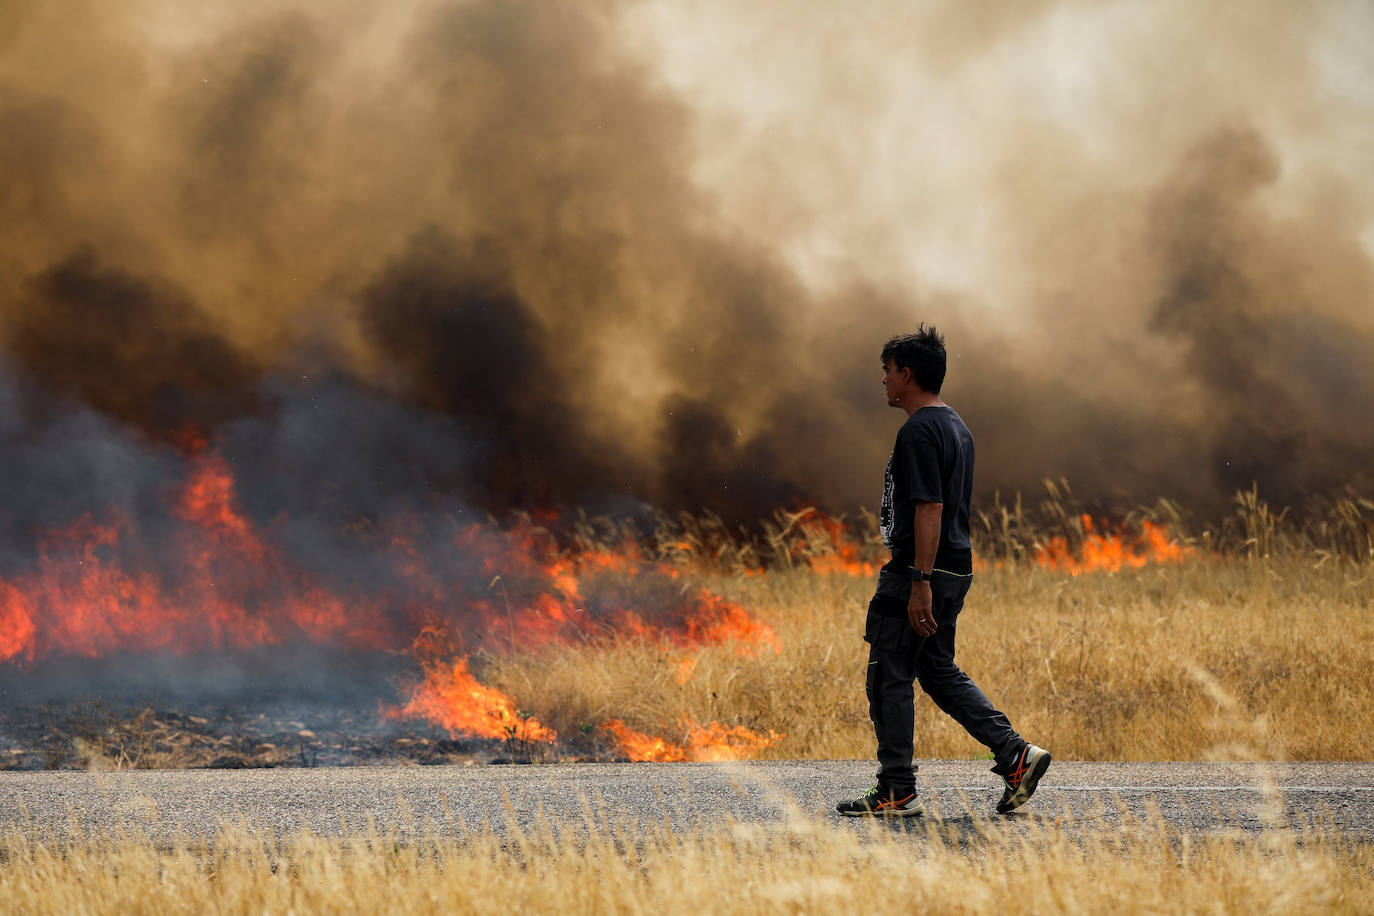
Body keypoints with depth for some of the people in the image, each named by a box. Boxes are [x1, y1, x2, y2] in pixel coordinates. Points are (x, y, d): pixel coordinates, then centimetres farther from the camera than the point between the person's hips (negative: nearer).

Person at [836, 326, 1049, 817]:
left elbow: (929, 510, -23)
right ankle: (1015, 755, 8)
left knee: (889, 677, -1)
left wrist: (920, 584, -24)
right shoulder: (956, 427, 15)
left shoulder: (918, 432, -17)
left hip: (919, 571, -10)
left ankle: (897, 792, 3)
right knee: (938, 670, 16)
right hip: (955, 569, 10)